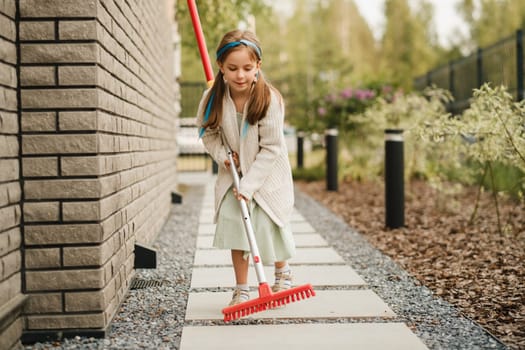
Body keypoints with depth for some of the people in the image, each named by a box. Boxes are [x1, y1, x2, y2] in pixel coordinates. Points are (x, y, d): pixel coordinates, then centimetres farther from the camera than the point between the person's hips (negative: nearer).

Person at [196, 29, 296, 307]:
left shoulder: (269, 100, -25)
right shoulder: (213, 98, -14)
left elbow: (271, 148, -21)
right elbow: (208, 131, 4)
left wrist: (249, 184, -23)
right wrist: (221, 154, -14)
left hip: (267, 174, -3)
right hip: (233, 173, 3)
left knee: (268, 227, -3)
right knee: (235, 225, -3)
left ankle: (283, 273, 29)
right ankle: (241, 289, 11)